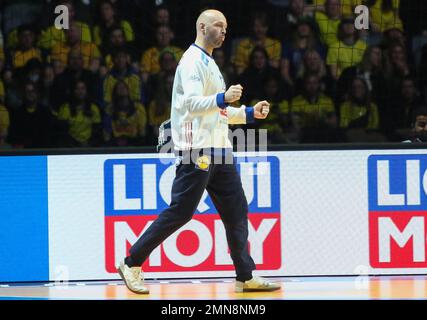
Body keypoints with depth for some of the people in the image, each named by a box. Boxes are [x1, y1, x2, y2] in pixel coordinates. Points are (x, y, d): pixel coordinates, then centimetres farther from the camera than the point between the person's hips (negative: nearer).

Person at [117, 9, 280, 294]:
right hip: (197, 150, -10)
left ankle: (246, 277, 6)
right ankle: (132, 265, 1)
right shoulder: (193, 61, -10)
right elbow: (191, 104, -23)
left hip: (218, 150, 10)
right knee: (180, 212, -8)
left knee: (237, 211, 4)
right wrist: (222, 99, -37)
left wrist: (250, 113, 18)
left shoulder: (209, 63, 21)